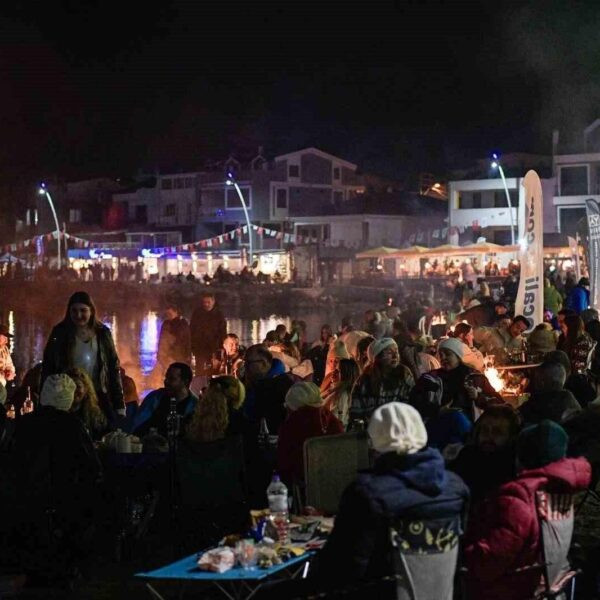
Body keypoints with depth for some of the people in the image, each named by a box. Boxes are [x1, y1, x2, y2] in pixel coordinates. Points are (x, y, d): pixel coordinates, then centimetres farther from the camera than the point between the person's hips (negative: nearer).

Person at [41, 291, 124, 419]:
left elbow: (113, 369, 7)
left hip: (99, 399, 1)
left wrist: (119, 404, 2)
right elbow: (48, 368, 1)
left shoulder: (102, 334, 6)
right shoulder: (60, 334, 2)